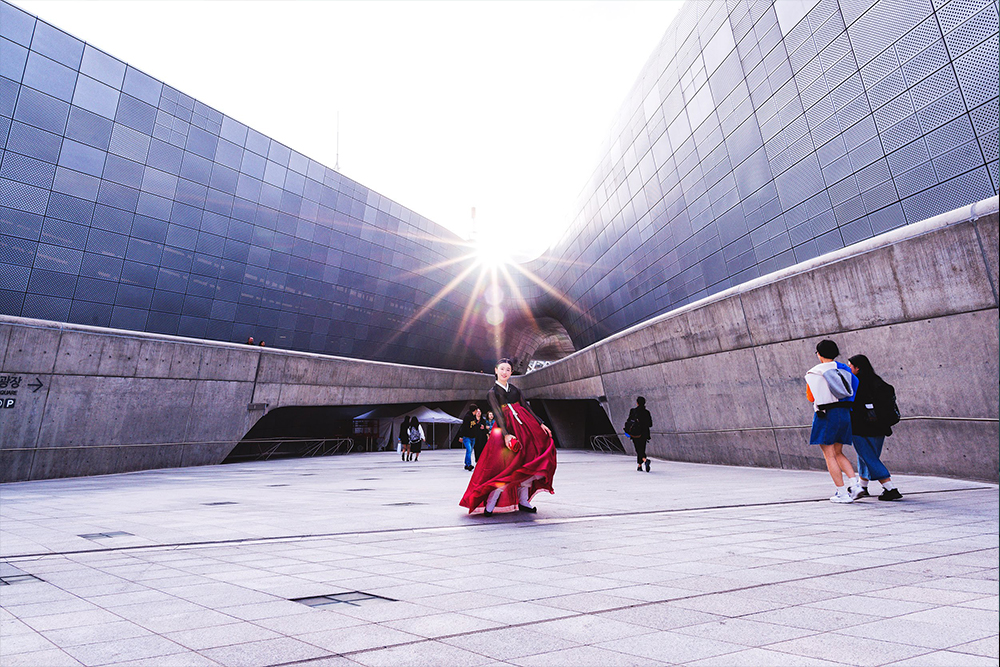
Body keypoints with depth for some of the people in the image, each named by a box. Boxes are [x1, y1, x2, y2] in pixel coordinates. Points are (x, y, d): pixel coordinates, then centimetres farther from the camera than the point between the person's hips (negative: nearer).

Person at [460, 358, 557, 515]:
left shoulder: (515, 389, 17)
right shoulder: (492, 393, 2)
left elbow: (526, 408, 14)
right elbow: (498, 414, -11)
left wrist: (540, 424, 5)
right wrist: (506, 435, -23)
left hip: (525, 426, 6)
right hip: (507, 427, -6)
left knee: (528, 463, 2)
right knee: (508, 466, -15)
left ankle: (523, 501, 13)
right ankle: (490, 503, -3)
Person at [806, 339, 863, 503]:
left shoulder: (813, 373, -6)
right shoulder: (844, 369, 9)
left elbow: (811, 397, -3)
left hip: (825, 416, -6)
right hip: (844, 414, 6)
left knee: (830, 456, 1)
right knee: (838, 453, 19)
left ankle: (842, 493, 0)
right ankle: (854, 484, 5)